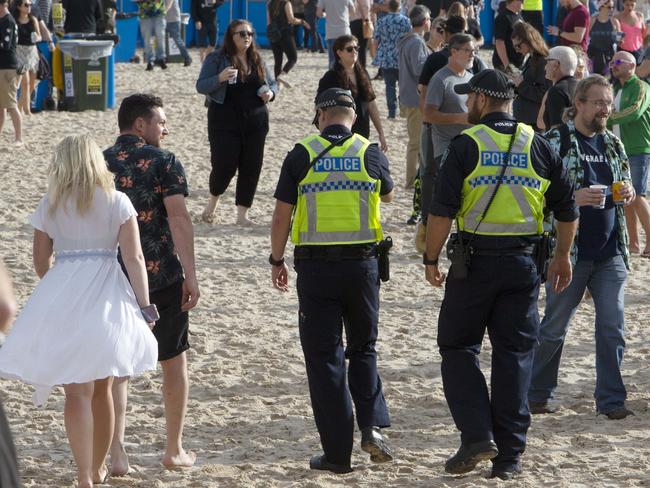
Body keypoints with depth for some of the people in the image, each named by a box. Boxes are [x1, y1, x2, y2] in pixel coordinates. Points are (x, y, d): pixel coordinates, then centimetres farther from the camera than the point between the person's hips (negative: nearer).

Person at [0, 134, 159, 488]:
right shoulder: (117, 202, 1)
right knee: (101, 389, 17)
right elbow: (134, 259, -5)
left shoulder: (49, 206, 3)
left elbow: (41, 262, 9)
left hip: (62, 299, -1)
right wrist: (144, 306, 0)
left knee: (77, 391, -3)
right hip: (108, 301, 1)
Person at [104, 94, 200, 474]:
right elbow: (178, 217, -15)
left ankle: (117, 451, -6)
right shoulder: (164, 163, -5)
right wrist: (191, 276, -16)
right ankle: (175, 450, 19)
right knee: (175, 360, 14)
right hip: (163, 276, -2)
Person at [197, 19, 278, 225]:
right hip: (225, 123, -5)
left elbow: (272, 83, 19)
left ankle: (242, 214, 11)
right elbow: (201, 86, -7)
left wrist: (270, 93, -4)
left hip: (255, 123, 5)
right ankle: (213, 201, 23)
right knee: (224, 166, -7)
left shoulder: (257, 60, 11)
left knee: (251, 168, 2)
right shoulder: (217, 59, -4)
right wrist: (220, 78, -26)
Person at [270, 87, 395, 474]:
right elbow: (388, 195, 21)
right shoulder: (370, 153, 1)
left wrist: (276, 260, 11)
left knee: (324, 356, 4)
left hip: (315, 266, -2)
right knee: (363, 348, 18)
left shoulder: (302, 155, -4)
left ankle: (338, 452, 3)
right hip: (362, 263, 2)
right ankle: (373, 424, -2)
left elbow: (282, 215, -2)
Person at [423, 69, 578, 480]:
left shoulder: (467, 145, -6)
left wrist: (431, 260, -1)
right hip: (524, 262, 3)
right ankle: (509, 455, 8)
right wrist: (562, 257, 23)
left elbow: (442, 211, -11)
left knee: (458, 346, 10)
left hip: (475, 261, -3)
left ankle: (476, 434, -5)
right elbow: (568, 210, 10)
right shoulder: (538, 146, 6)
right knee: (515, 354, 8)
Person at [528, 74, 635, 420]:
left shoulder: (612, 144, 12)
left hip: (610, 253, 5)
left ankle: (610, 398, 9)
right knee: (554, 327, 6)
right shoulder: (554, 142, -7)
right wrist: (573, 198, -23)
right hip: (570, 251, -5)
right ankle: (538, 393, 21)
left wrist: (628, 194, 0)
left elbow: (624, 183, 23)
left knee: (612, 327, 2)